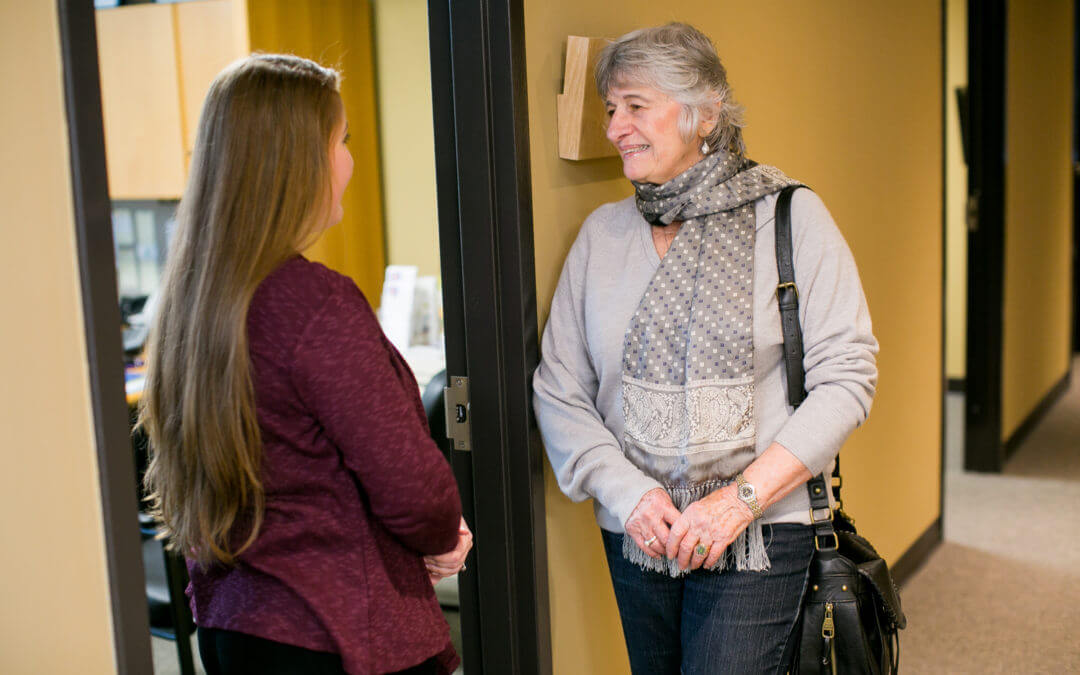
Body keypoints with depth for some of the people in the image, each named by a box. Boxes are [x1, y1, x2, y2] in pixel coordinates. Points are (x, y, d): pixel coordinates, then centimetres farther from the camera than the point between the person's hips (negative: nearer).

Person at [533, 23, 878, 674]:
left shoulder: (792, 217, -5)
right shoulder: (603, 232, 5)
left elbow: (847, 377, -10)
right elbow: (558, 389, 4)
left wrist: (742, 497, -16)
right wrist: (628, 493, -9)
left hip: (759, 539, -3)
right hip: (637, 539, 4)